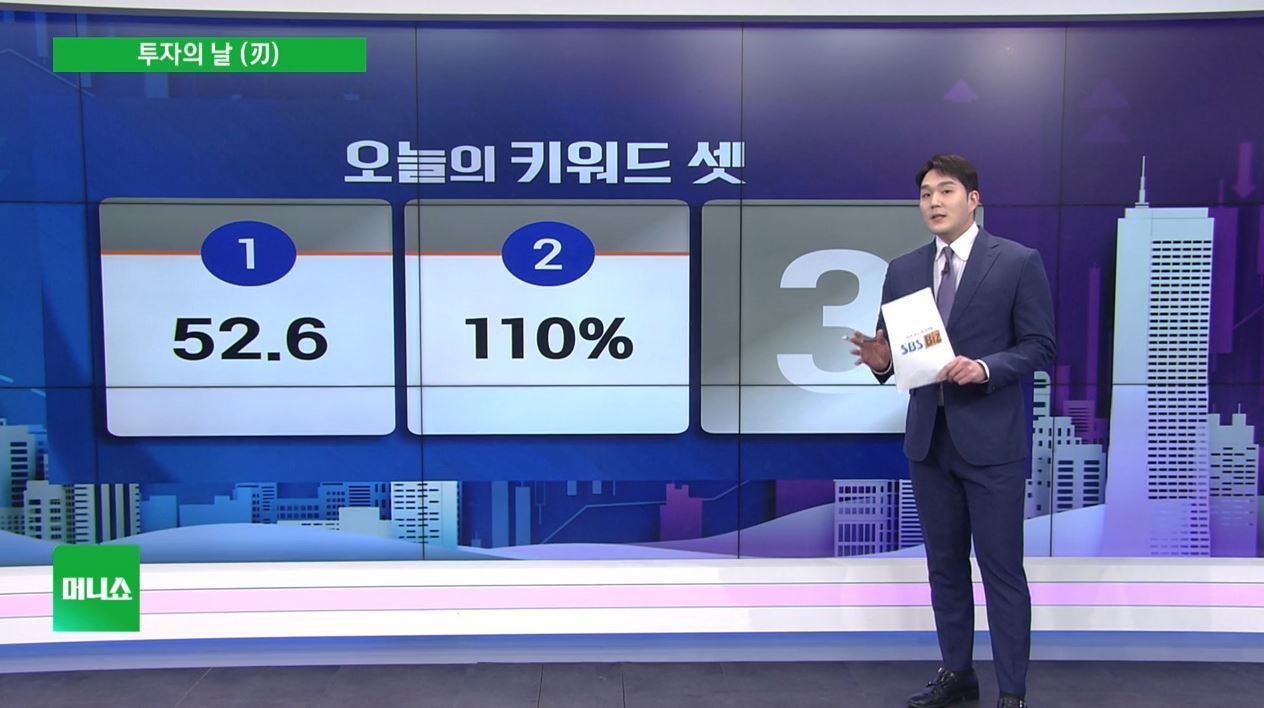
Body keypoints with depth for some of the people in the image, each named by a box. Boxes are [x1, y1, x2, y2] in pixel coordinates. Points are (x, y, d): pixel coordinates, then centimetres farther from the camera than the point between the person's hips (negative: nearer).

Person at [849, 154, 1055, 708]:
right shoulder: (903, 270, 8)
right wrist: (880, 359, -12)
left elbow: (1039, 346, -5)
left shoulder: (1018, 262, -4)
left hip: (991, 440, -4)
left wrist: (985, 367, -22)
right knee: (944, 564, 15)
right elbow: (894, 347, 10)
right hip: (928, 439, 5)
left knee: (1001, 568, 2)